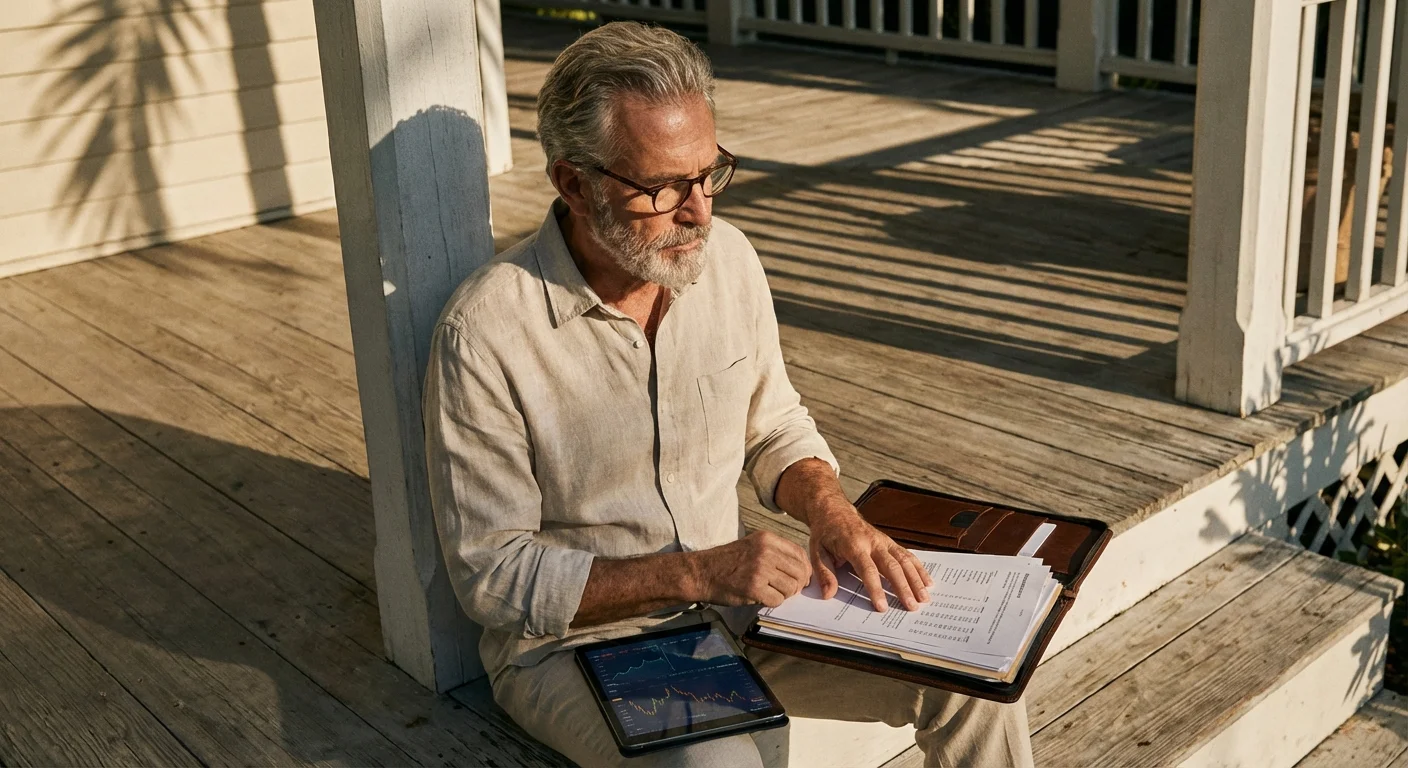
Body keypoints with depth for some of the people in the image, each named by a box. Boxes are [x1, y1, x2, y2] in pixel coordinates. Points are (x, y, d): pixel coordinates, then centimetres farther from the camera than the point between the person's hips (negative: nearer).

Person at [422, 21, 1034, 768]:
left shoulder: (727, 258, -5)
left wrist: (830, 509, -12)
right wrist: (694, 573, -26)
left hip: (730, 604, 5)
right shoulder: (484, 333, -22)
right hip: (574, 643, -5)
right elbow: (491, 572, -17)